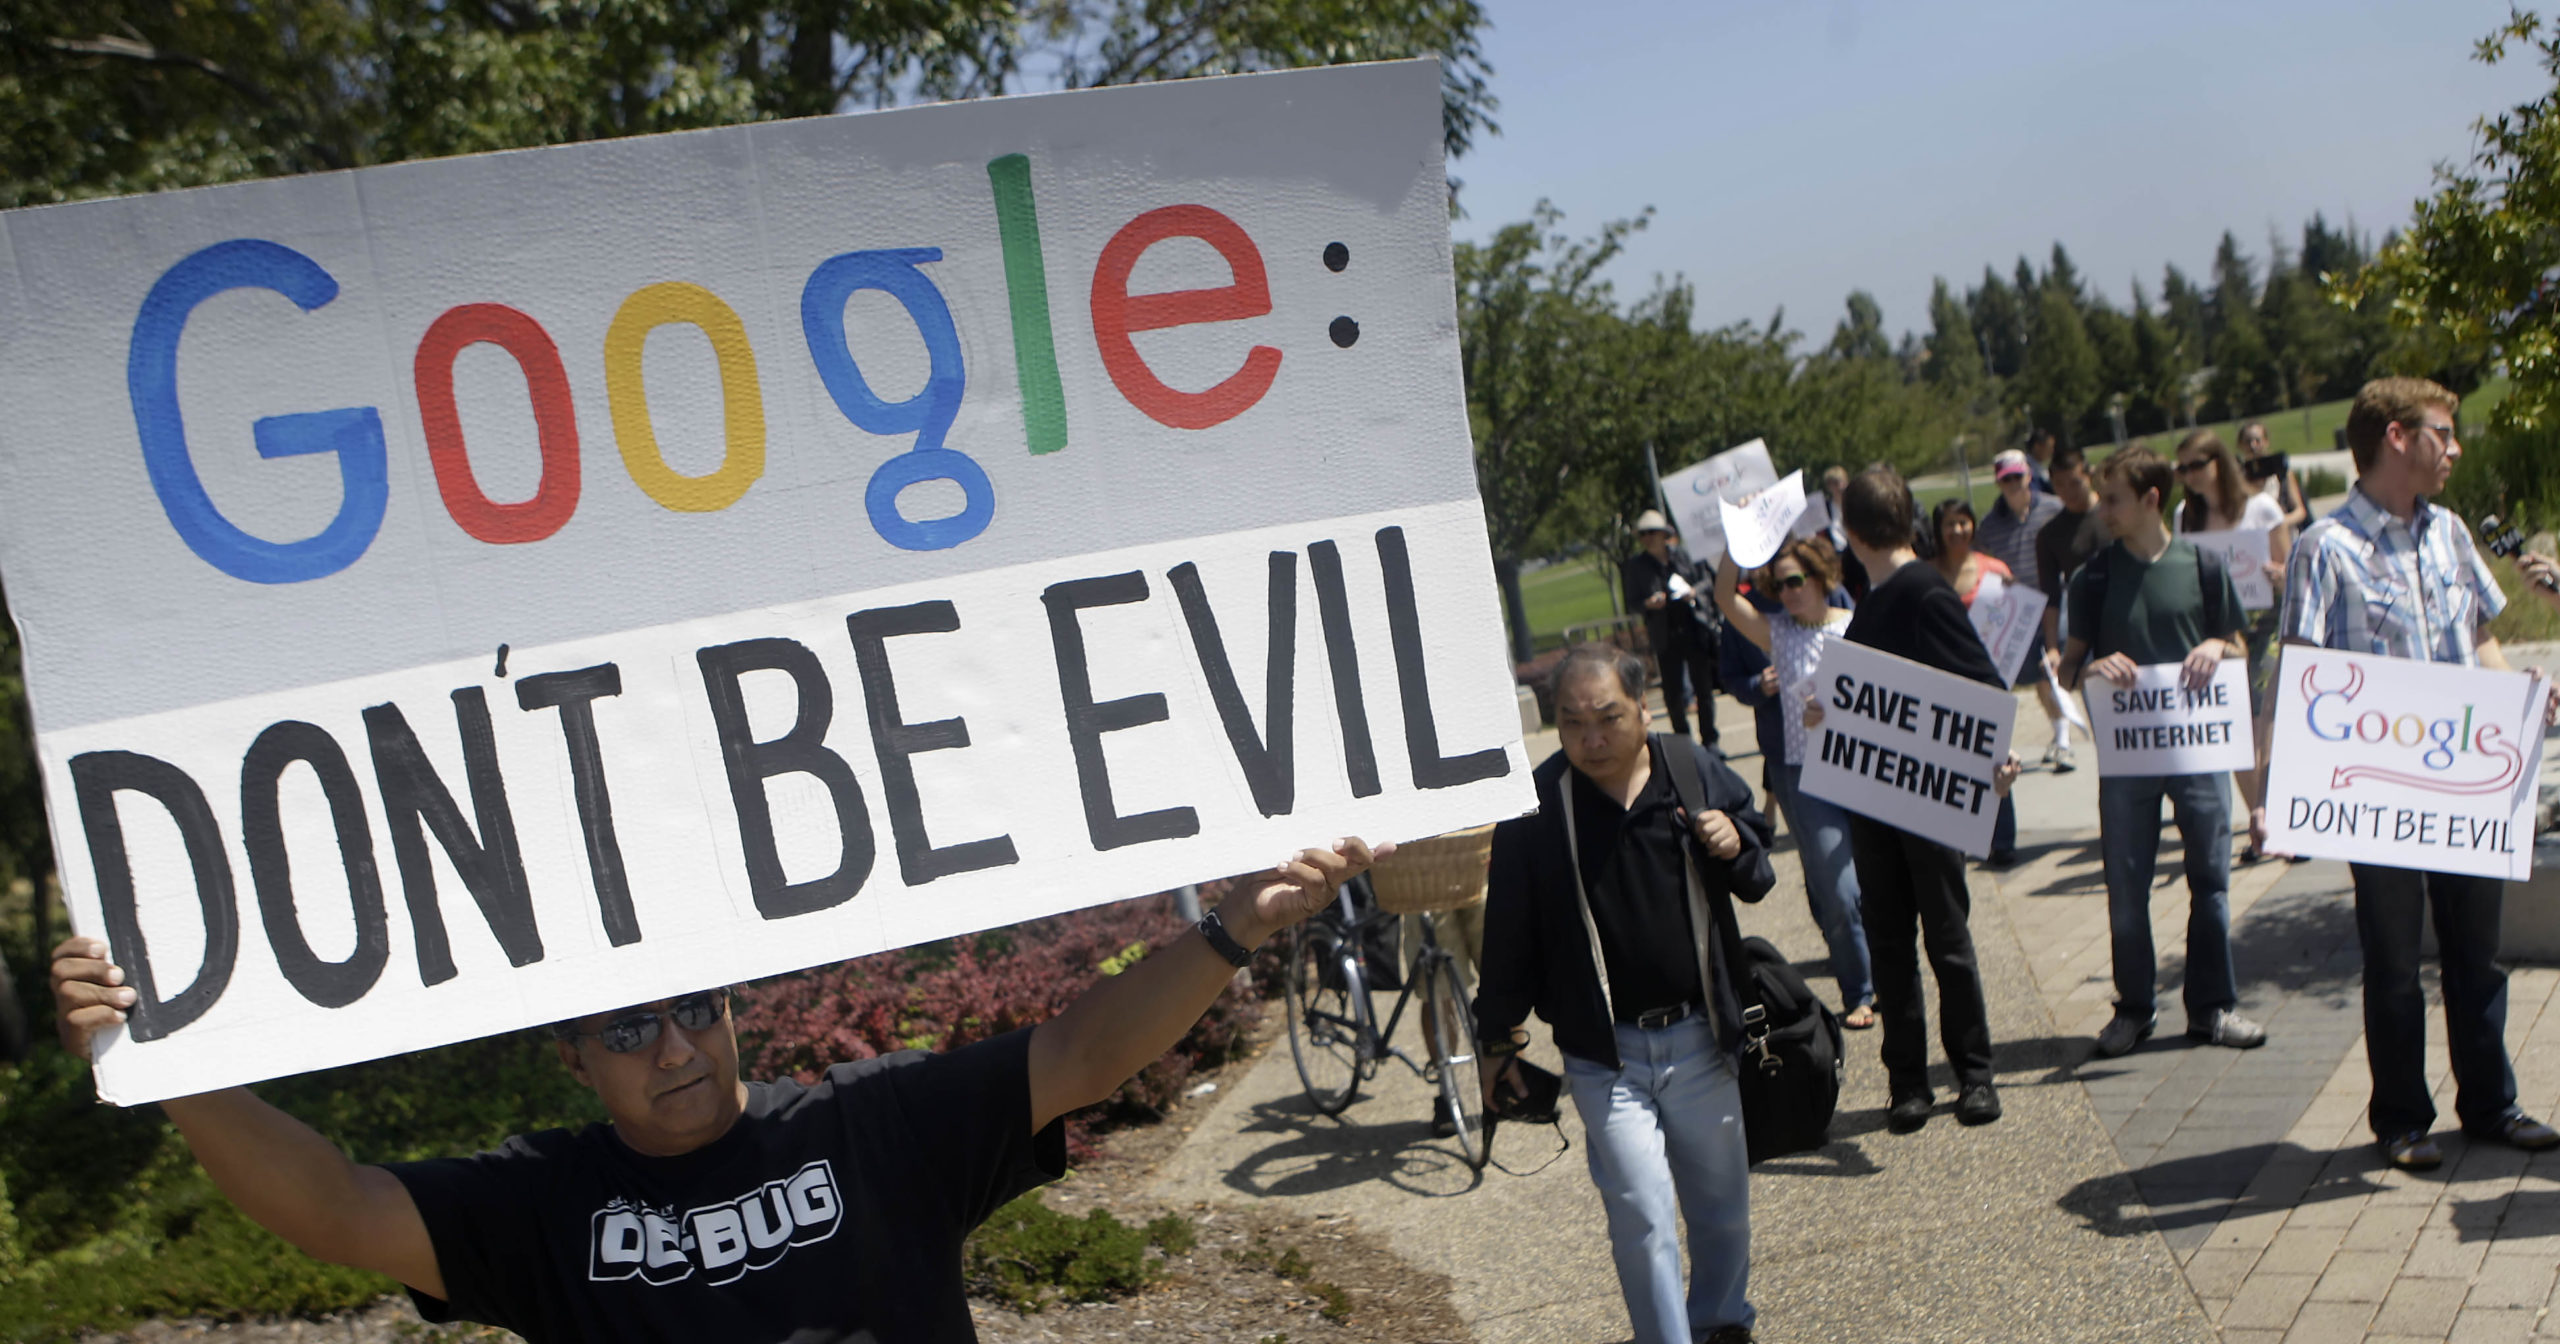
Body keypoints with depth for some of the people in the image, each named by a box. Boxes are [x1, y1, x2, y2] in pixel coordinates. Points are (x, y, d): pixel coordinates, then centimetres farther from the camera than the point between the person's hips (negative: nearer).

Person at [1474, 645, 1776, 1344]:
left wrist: (1736, 848, -12)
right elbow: (1509, 931, -3)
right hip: (1603, 1053, -3)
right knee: (1643, 1217, -9)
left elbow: (1758, 881, 11)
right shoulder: (1535, 807, -10)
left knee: (1722, 1202, 17)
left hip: (1700, 1037, 3)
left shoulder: (1697, 771, -3)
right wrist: (1498, 1038, 2)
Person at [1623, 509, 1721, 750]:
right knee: (1673, 693, 1)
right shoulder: (1635, 566, 0)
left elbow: (1705, 580, 11)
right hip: (1666, 638, -1)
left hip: (1696, 632, 1)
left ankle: (1709, 739, 18)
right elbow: (1632, 603, 2)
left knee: (1704, 687, 6)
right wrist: (1648, 604, -18)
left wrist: (1694, 592, -10)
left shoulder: (1682, 555, 1)